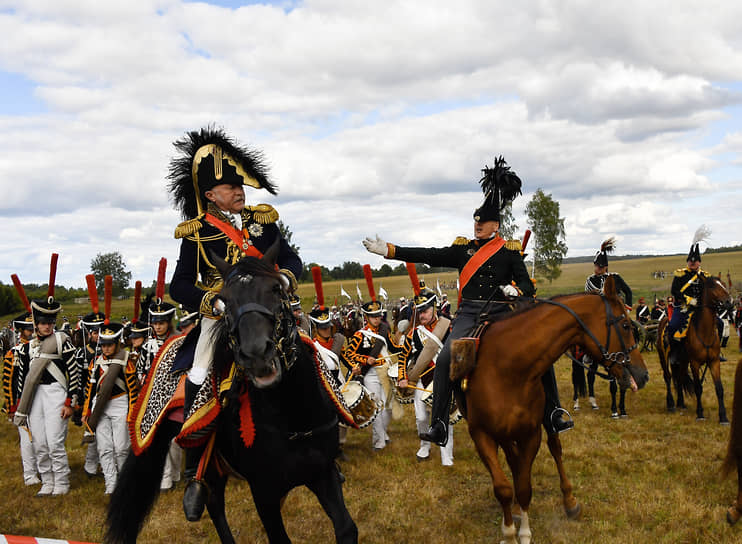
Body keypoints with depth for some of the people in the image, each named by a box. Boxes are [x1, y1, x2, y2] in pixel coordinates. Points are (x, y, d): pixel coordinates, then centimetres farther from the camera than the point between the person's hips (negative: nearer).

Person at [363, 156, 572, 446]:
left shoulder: (510, 251, 6)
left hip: (501, 314, 0)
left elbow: (528, 285, 4)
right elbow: (427, 255, 7)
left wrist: (515, 290, -21)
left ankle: (553, 416, 5)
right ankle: (439, 427, -18)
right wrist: (387, 250, 2)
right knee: (445, 359, -22)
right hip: (469, 314, 1)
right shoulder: (463, 248, 11)